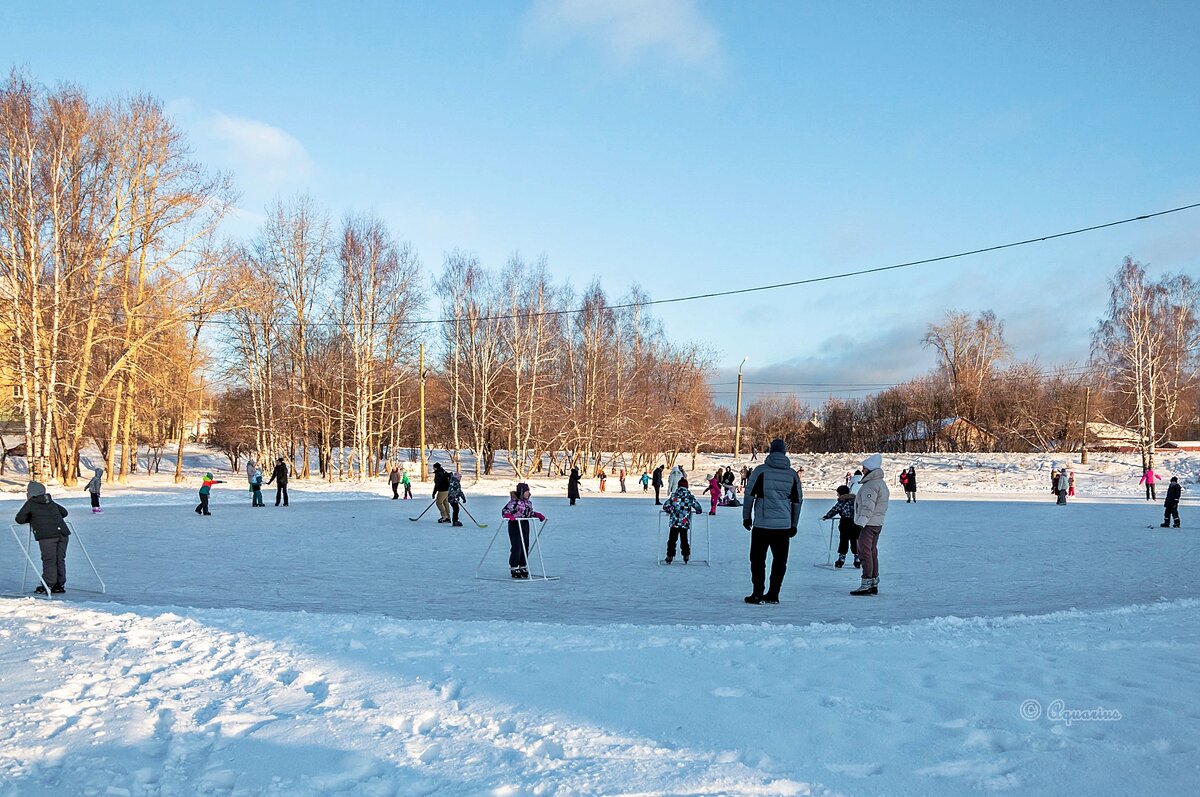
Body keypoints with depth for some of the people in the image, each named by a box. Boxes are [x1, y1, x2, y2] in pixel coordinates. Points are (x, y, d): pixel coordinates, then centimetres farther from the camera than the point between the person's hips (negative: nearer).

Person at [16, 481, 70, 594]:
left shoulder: (30, 503, 10)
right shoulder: (51, 502, 26)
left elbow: (19, 519, 8)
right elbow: (64, 512, 33)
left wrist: (31, 519, 25)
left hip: (47, 535, -6)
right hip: (62, 532, 6)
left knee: (49, 560, -3)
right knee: (60, 559, 10)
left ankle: (48, 586, -3)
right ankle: (60, 585, 14)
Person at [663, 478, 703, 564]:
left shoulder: (674, 495, -3)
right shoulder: (690, 497, -1)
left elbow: (666, 506, -5)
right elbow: (699, 508, 1)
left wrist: (670, 511, 16)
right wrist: (697, 511, 24)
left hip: (675, 522, -1)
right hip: (685, 523, 1)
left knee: (672, 540, 7)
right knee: (684, 540, 16)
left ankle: (670, 557, 5)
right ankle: (686, 557, 18)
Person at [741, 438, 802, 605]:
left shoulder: (761, 470, -4)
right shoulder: (792, 474, 7)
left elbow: (749, 494, -3)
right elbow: (798, 501, 12)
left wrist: (746, 516, 9)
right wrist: (794, 525, 21)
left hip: (762, 524, -3)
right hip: (784, 525, 3)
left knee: (758, 559, 5)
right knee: (780, 560, 10)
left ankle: (758, 593, 3)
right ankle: (773, 594, 11)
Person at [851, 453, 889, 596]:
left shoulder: (871, 485, -18)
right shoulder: (881, 483, 15)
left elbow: (868, 508, -24)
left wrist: (860, 524, -24)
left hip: (867, 524, -10)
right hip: (877, 524, 10)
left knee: (864, 552, -7)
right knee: (872, 553, 14)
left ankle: (867, 585, -8)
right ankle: (874, 584, 17)